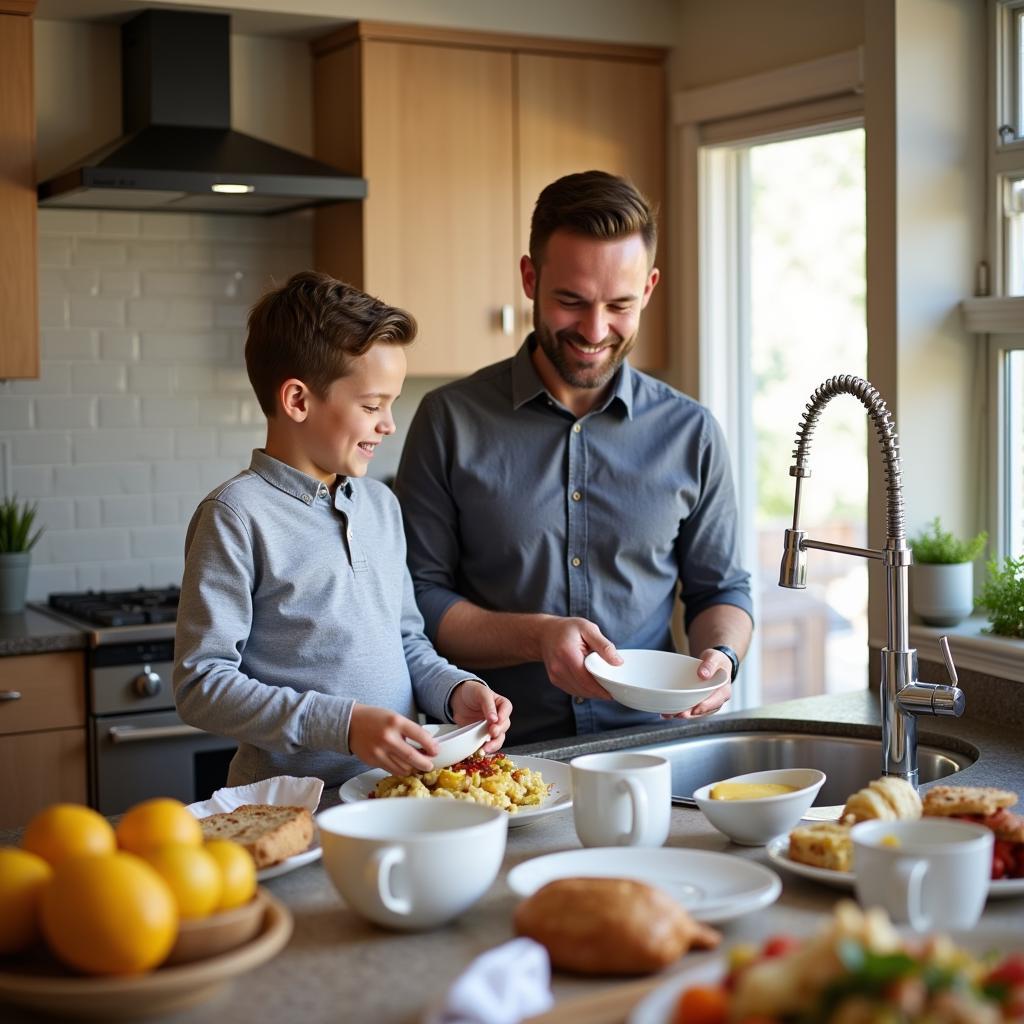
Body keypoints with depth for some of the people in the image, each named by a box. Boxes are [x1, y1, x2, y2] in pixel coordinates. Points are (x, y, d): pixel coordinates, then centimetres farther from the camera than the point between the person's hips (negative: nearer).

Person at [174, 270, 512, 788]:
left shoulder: (381, 504, 14)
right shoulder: (235, 516, -8)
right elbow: (200, 685, -11)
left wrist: (455, 689, 2)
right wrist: (344, 725, -19)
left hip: (398, 789, 6)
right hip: (289, 802, -6)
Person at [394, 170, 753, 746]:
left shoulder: (692, 433, 8)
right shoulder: (450, 422, 2)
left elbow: (722, 589, 17)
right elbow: (419, 597, 2)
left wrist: (720, 656, -5)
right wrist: (536, 637, -13)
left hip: (648, 743, 2)